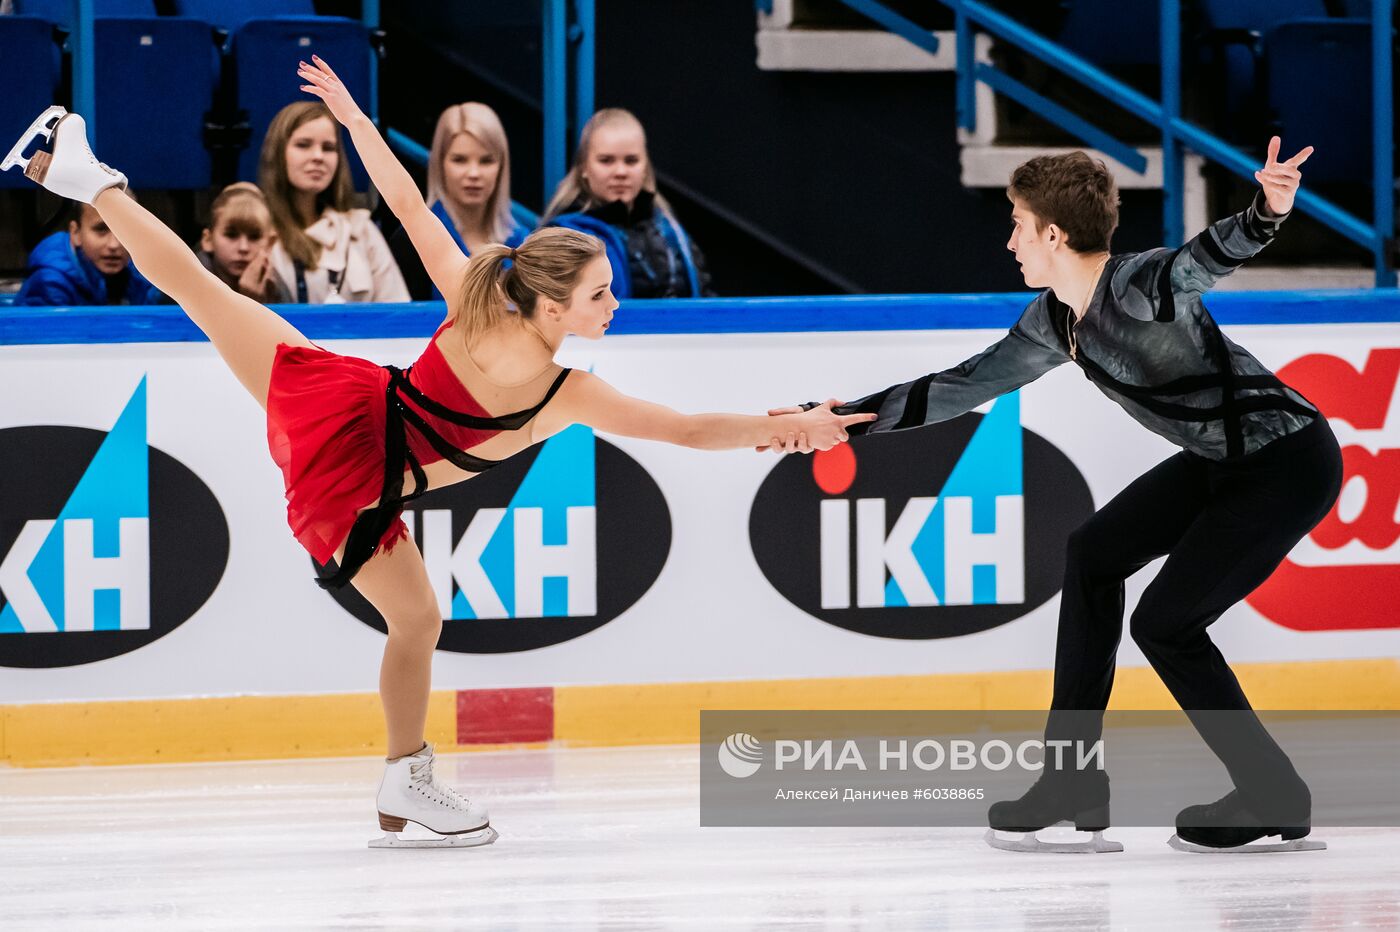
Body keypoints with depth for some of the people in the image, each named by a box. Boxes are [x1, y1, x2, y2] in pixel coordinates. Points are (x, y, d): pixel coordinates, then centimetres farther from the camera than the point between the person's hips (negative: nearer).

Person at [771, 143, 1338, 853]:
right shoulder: (1053, 321, 4)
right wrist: (848, 419, 12)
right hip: (1223, 461, 10)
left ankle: (1274, 801, 4)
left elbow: (1203, 260, -44)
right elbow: (968, 385, 13)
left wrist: (1265, 213, -66)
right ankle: (1075, 783, 20)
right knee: (1094, 554, 15)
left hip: (1290, 461, -10)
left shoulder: (1137, 287, -24)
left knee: (1165, 622, -9)